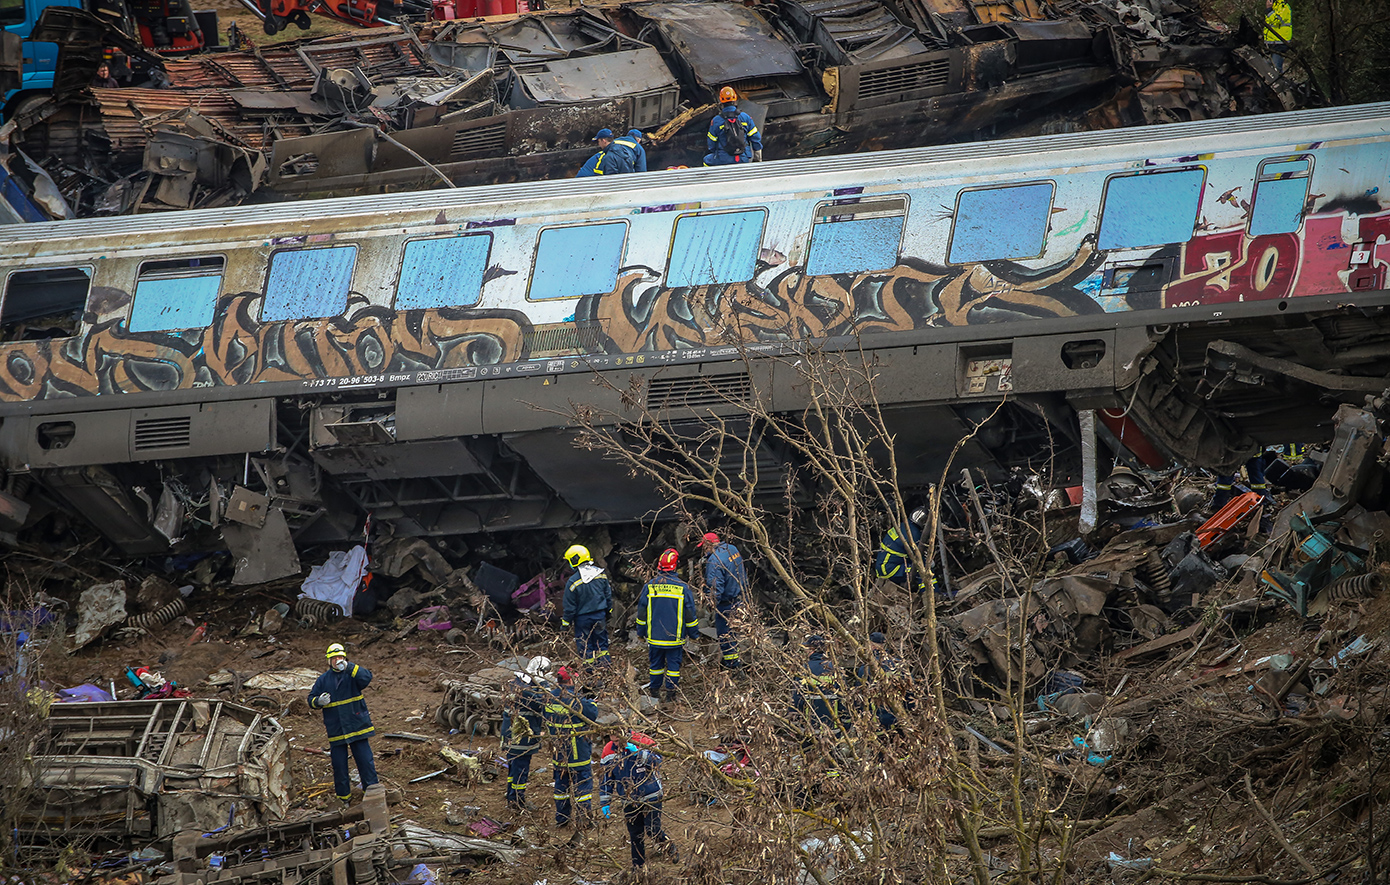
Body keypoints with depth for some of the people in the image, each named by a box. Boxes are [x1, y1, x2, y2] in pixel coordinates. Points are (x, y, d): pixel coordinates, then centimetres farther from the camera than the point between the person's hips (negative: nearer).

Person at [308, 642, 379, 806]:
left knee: (365, 760, 0)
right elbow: (311, 700, 9)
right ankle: (344, 797, 18)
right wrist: (319, 702, -14)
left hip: (356, 726, -2)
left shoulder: (352, 674, -1)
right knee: (339, 764, 7)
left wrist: (348, 667, -32)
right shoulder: (323, 680, 6)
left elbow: (367, 677, -22)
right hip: (336, 730, 2)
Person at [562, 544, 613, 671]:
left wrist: (566, 622, 0)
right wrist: (608, 610, 20)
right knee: (601, 643, 17)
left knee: (585, 647, 9)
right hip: (600, 616, 4)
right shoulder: (601, 574, -5)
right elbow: (608, 595, 6)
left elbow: (570, 606, -13)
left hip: (583, 618, -4)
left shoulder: (573, 582, -20)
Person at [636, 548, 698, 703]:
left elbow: (642, 613, 3)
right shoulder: (682, 587, -9)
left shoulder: (649, 586, -5)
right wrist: (692, 633, 10)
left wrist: (641, 632, 16)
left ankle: (654, 689, 23)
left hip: (654, 636, 1)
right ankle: (671, 693, 6)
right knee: (673, 664, 6)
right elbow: (690, 613, -2)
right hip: (675, 637, -1)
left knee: (656, 662, 14)